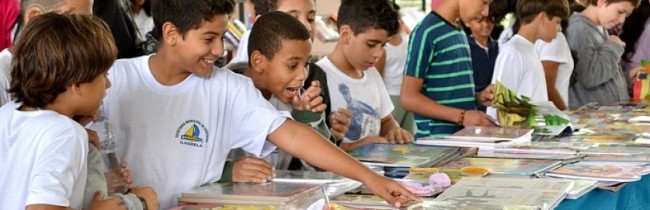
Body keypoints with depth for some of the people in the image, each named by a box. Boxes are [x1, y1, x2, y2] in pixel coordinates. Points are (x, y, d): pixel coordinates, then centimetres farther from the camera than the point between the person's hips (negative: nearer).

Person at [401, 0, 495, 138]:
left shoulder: (459, 32, 13)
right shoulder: (427, 32, -12)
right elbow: (409, 98, -16)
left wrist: (477, 98, 4)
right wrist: (462, 116, -21)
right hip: (437, 139, -8)